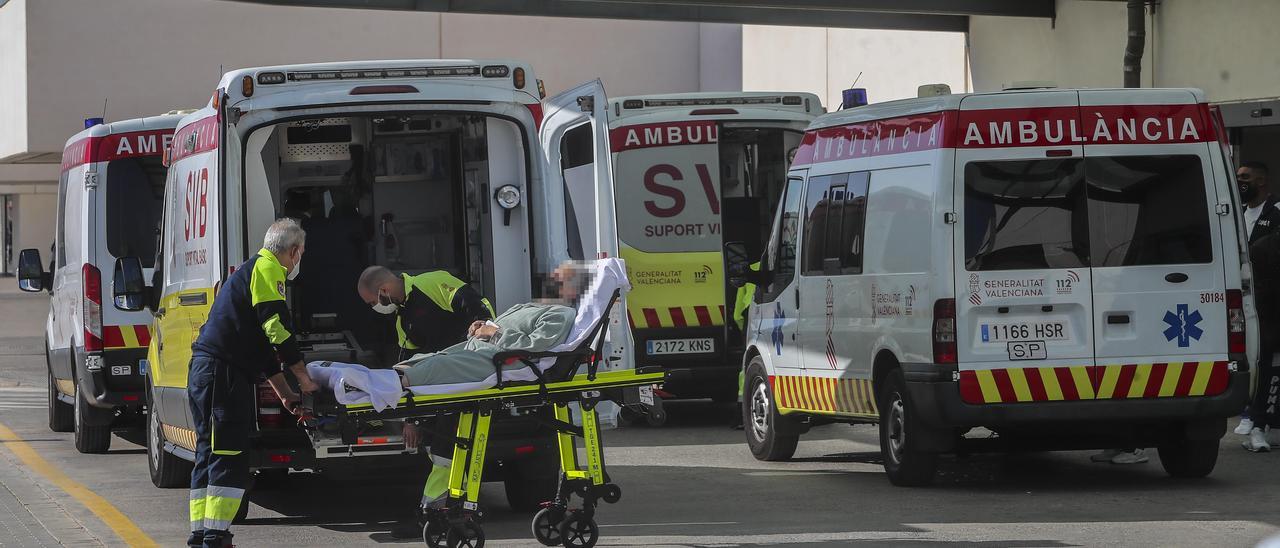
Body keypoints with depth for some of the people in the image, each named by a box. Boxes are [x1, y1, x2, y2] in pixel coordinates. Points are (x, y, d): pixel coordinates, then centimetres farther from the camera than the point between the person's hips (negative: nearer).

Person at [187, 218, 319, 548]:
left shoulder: (255, 269, 27)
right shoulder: (267, 268, -6)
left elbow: (263, 342, 30)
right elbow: (278, 329, -14)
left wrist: (285, 394, 28)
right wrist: (304, 379, -5)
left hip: (204, 372, 10)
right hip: (223, 374, -10)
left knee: (210, 456, 13)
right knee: (229, 458, -12)